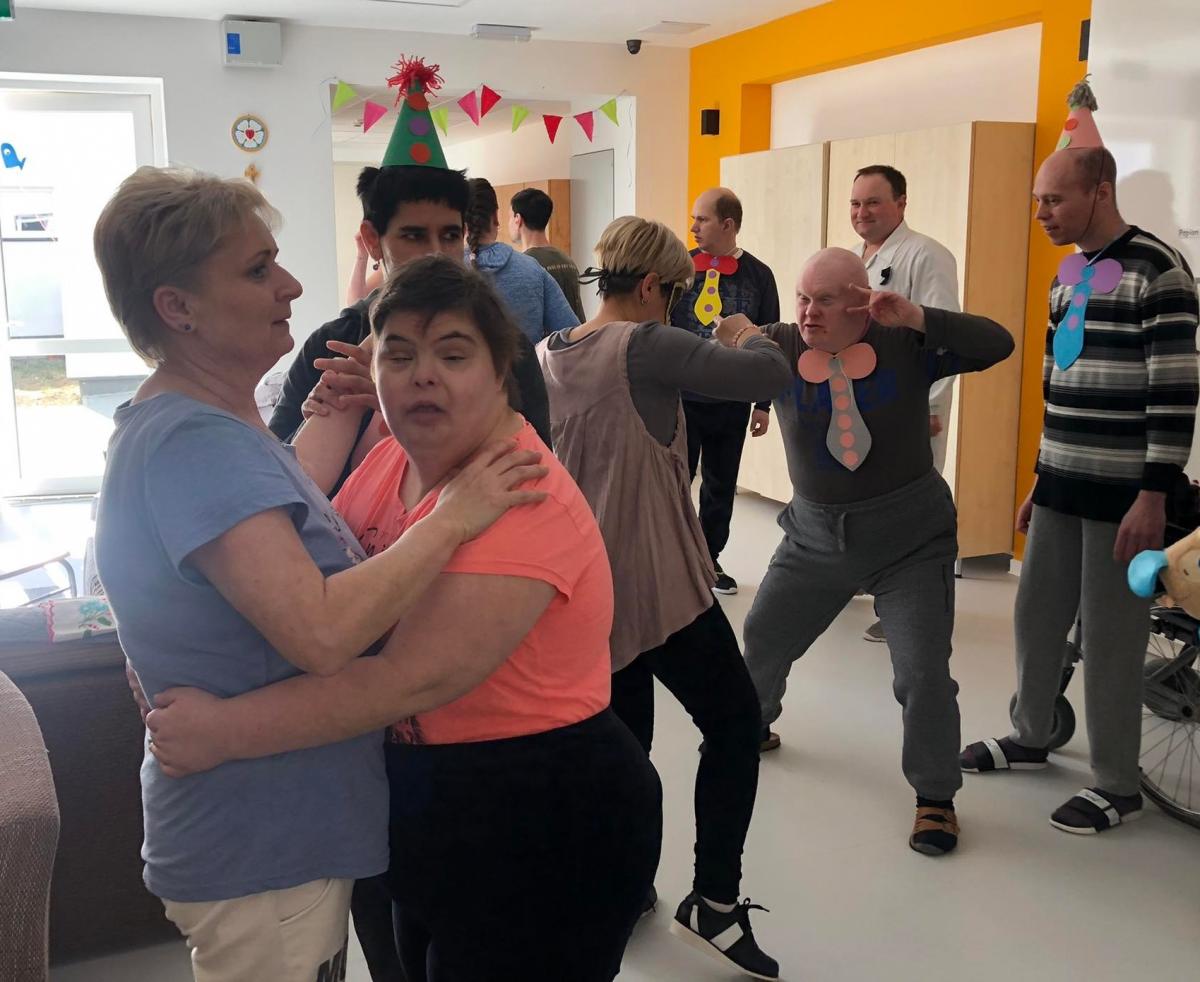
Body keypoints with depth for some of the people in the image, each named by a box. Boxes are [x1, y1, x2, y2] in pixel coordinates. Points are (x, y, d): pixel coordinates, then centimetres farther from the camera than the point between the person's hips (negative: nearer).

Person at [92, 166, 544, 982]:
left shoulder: (205, 425, 6)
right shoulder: (193, 442, -26)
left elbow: (297, 561, 10)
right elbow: (322, 634, -36)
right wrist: (453, 518, -26)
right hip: (263, 851, -9)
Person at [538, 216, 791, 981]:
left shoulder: (547, 357, 6)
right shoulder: (642, 346, -16)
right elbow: (772, 374, -18)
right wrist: (748, 338, 0)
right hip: (656, 585, -7)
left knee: (622, 740, 18)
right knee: (735, 723, 8)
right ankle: (714, 901, 9)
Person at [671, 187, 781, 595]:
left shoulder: (758, 275, -1)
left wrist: (764, 403, 3)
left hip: (732, 402, 1)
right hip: (680, 397, -1)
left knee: (721, 486, 11)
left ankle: (710, 559, 25)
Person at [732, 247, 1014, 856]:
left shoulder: (904, 345, -10)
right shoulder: (778, 347, -7)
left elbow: (996, 345, -16)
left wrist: (917, 319, -28)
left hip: (910, 538, -2)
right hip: (815, 534, 3)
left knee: (923, 673, -7)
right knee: (761, 642, 15)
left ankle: (936, 795, 14)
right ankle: (752, 725, 46)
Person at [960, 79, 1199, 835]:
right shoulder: (1069, 273, 13)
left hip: (1122, 489, -8)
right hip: (1061, 483, 8)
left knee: (1110, 638, 0)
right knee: (1037, 616, 15)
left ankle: (1118, 787, 14)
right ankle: (1029, 738, 34)